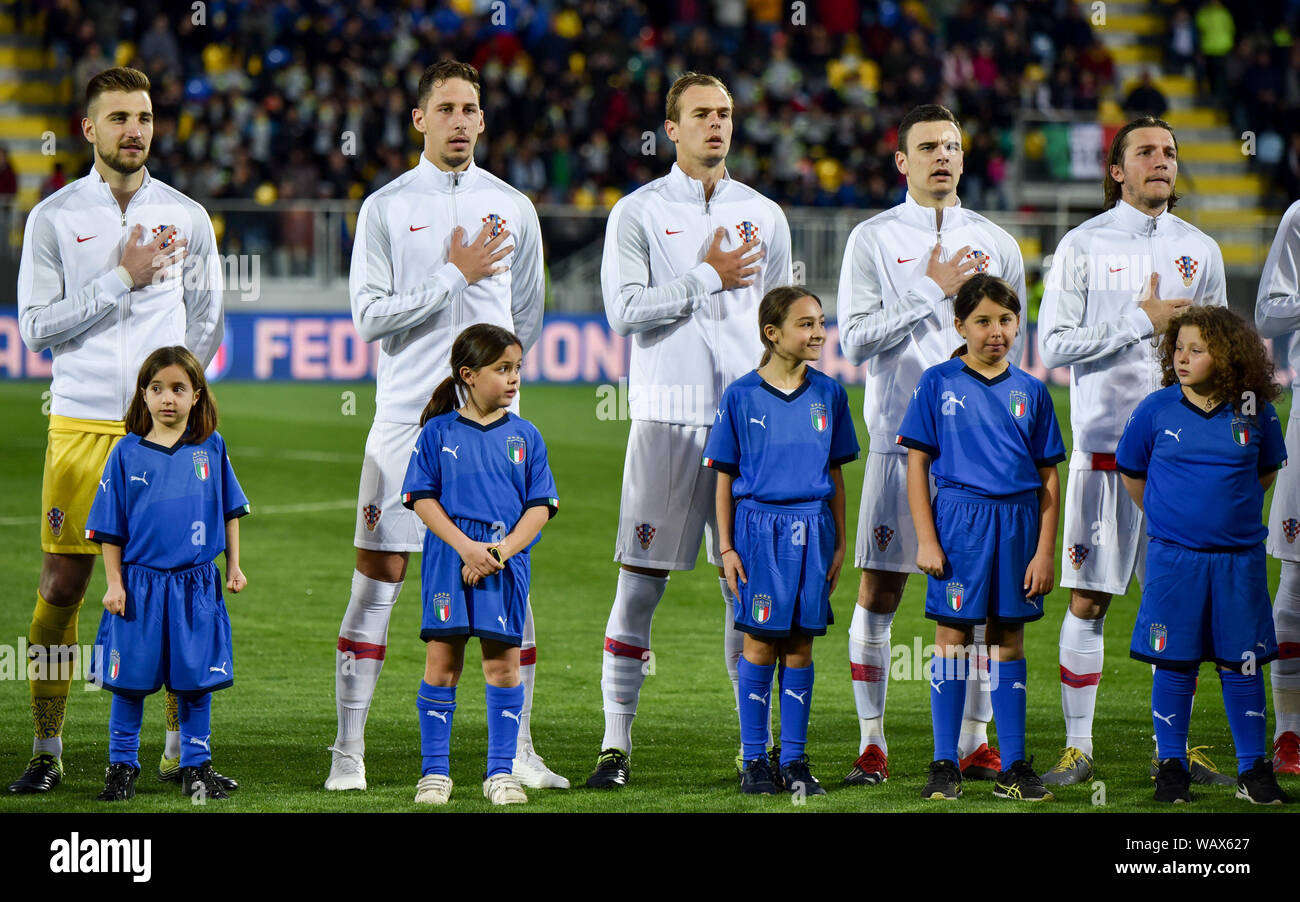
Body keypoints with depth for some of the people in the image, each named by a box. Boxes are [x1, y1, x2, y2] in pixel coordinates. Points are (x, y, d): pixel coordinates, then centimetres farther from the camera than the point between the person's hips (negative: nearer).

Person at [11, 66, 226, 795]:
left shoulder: (187, 216, 8)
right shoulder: (53, 218, 3)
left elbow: (208, 324, 13)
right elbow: (36, 326, -3)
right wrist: (123, 279, -10)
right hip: (80, 426, -1)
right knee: (63, 587, -1)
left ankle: (183, 750, 8)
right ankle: (48, 752, 9)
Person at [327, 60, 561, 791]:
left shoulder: (513, 208, 9)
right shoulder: (386, 207, 3)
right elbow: (371, 317, -6)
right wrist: (457, 274, -9)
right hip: (406, 420, -2)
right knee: (378, 580, -3)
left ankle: (520, 751, 9)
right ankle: (350, 751, 2)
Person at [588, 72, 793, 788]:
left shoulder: (764, 216, 13)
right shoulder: (638, 212, 3)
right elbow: (624, 311, -9)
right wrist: (709, 278, -8)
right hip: (667, 414, -3)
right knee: (640, 582, -4)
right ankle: (616, 742, 0)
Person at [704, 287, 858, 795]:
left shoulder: (828, 394, 6)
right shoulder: (741, 396, -2)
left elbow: (835, 474, 12)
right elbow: (725, 478, 2)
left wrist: (839, 543, 9)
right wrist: (726, 548, -2)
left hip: (812, 531, 3)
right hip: (759, 527, -2)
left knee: (800, 644, 4)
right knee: (761, 643, -1)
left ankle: (795, 760, 10)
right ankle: (754, 760, 7)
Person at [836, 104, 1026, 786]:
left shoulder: (995, 244, 12)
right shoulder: (872, 240, 4)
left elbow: (1012, 344, 13)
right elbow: (856, 338, -5)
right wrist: (932, 290, -9)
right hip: (900, 438, -2)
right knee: (879, 593, -4)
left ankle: (975, 742, 8)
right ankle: (872, 743, 1)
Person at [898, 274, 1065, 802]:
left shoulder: (1030, 392, 7)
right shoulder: (939, 383, 2)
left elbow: (1048, 479, 7)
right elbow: (917, 465, 1)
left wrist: (1045, 552, 1)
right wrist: (926, 540, -7)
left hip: (1017, 523, 2)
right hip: (958, 520, -2)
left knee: (1008, 640, 7)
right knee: (953, 638, -1)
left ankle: (1014, 767, 11)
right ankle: (945, 765, 6)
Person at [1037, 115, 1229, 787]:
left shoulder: (1199, 249, 11)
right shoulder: (1083, 245, 1)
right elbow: (1053, 345, -6)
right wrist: (1140, 321, -11)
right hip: (1104, 446, -3)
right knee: (1087, 600, -2)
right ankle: (1078, 749, 4)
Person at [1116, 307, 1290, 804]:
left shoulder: (1254, 410, -1)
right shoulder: (1156, 409, -3)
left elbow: (1267, 470, 16)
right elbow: (1130, 473, 11)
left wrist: (1234, 510, 11)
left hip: (1239, 556, 1)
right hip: (1173, 557, -1)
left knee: (1242, 662, 5)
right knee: (1173, 663, 3)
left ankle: (1253, 769, 13)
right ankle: (1171, 767, 13)